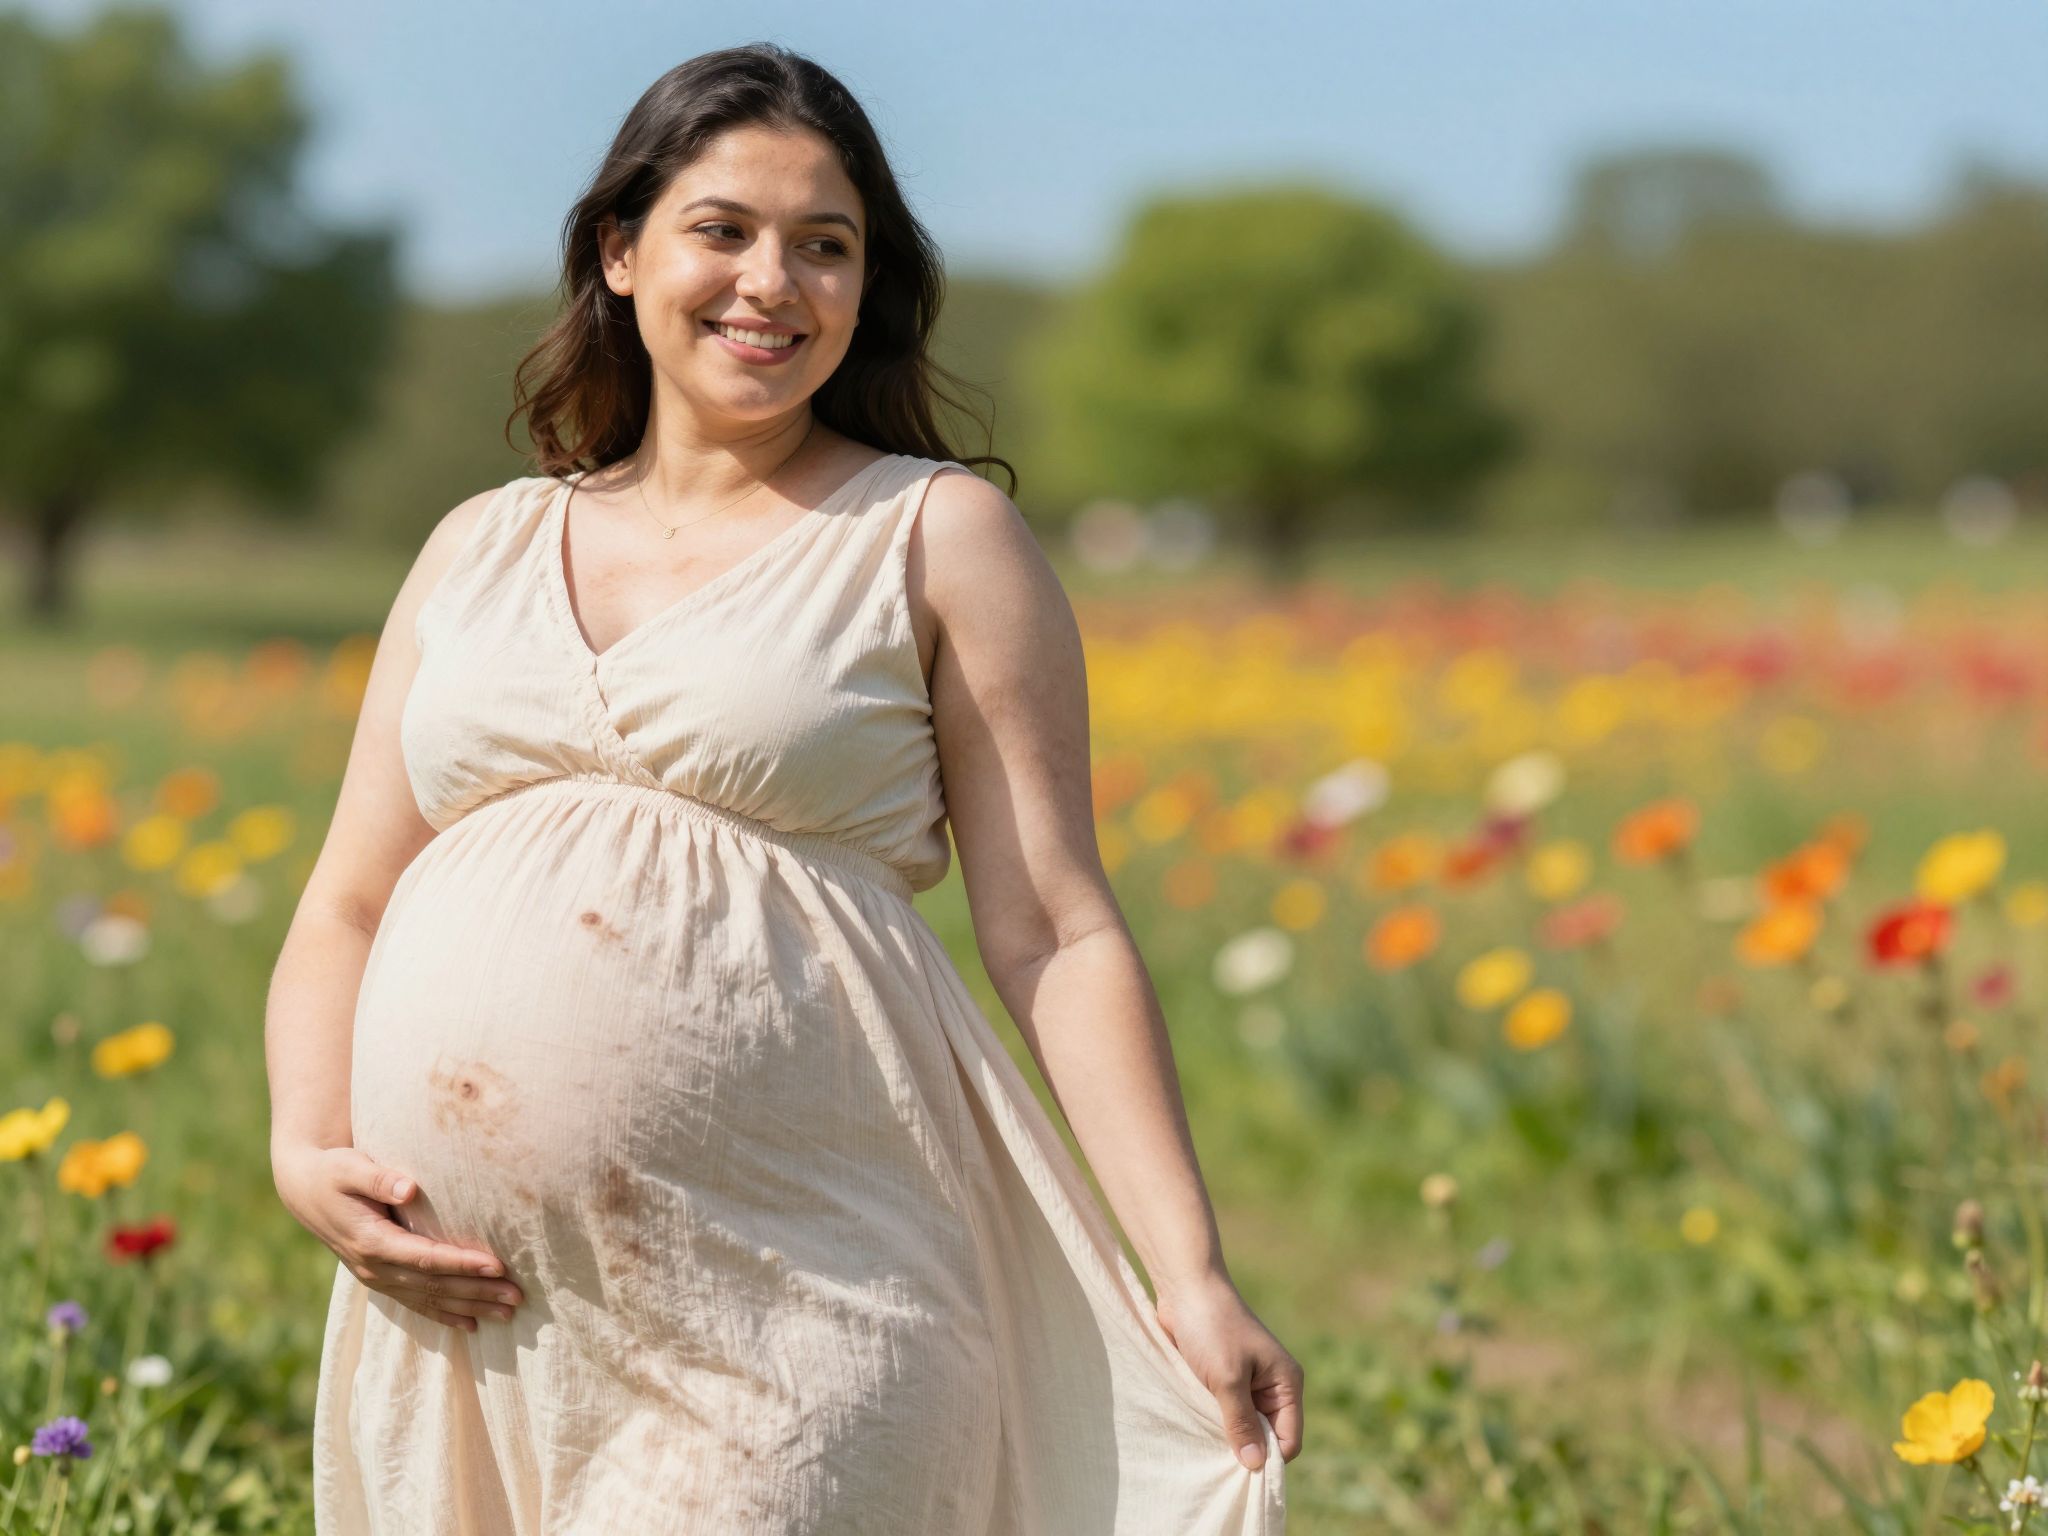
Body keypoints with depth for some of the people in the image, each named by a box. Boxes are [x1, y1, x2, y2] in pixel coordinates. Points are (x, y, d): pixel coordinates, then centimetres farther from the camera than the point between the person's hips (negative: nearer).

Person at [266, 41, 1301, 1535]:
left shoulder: (940, 536, 6)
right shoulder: (484, 547, 17)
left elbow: (1056, 932, 0)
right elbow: (345, 914, 19)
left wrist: (1194, 1278, -8)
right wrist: (305, 1153, 0)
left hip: (787, 1306, -4)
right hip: (474, 1307, 5)